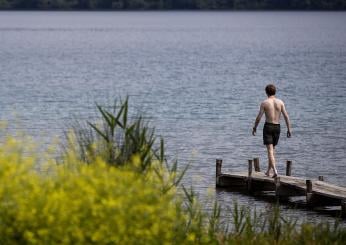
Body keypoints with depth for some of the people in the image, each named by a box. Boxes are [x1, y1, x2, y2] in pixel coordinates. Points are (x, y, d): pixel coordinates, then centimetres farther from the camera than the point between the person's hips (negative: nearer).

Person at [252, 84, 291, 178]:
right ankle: (268, 171, 24)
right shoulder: (280, 102, 1)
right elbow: (286, 116, -3)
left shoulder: (264, 103, -6)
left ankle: (275, 171, -22)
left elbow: (259, 117, -7)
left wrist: (254, 128, 6)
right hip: (277, 127, 4)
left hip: (268, 126, -4)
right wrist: (289, 129, 1)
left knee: (270, 150, -7)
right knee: (272, 149, 18)